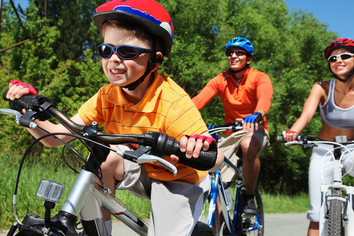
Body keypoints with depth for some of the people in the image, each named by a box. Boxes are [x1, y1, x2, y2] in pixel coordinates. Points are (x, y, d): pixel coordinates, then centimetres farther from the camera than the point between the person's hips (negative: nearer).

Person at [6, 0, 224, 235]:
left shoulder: (173, 102, -30)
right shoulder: (107, 97, -13)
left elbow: (217, 159, -33)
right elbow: (56, 136, -14)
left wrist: (199, 147, -56)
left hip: (180, 181, -4)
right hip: (143, 172, 4)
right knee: (103, 158, -22)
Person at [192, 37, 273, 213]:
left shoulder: (260, 78, -8)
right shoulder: (220, 80, 0)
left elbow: (265, 97, -31)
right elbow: (199, 99, -16)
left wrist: (257, 114, -54)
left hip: (255, 130, -2)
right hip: (229, 133, 3)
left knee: (248, 145, -38)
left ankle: (249, 198, -18)